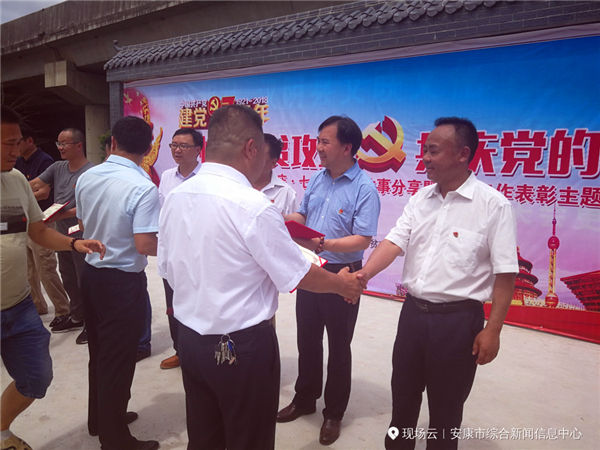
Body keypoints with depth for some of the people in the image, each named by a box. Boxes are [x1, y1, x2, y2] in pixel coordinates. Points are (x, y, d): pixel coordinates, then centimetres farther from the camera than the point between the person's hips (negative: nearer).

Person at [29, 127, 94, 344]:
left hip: (82, 236, -7)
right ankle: (77, 318, 35)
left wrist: (61, 215, -26)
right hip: (62, 235, 8)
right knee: (69, 279, 18)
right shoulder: (57, 168, 6)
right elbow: (34, 185, 5)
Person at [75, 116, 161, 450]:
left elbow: (83, 226, 11)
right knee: (118, 359, 7)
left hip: (91, 272, 7)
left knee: (99, 352, 22)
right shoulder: (143, 188, -23)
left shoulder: (87, 178, -1)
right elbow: (145, 245, -26)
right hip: (123, 281, -7)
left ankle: (100, 419, 41)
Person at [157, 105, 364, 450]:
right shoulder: (254, 207, -23)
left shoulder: (175, 197, -2)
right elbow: (299, 276, -13)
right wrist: (343, 284, 5)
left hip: (190, 339, 6)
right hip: (242, 347, -6)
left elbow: (167, 269, 7)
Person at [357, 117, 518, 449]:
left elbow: (505, 273, -11)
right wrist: (363, 275, -19)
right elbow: (394, 242, -3)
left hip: (458, 319, -5)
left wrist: (492, 330, -12)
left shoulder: (493, 204, -12)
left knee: (446, 405, 14)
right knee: (403, 394, 21)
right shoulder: (420, 198, 4)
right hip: (413, 311, 5)